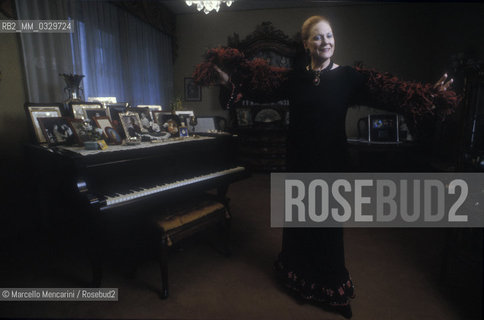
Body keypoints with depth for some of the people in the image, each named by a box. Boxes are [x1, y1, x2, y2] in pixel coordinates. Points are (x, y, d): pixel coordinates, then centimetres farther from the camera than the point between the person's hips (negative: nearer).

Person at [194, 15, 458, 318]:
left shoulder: (349, 76, -3)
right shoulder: (294, 77, 5)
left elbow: (388, 91, -13)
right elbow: (260, 79, -2)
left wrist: (431, 95, -26)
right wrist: (230, 78, -15)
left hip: (332, 162, -2)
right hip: (300, 160, 2)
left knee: (329, 221, 7)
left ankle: (333, 289, 32)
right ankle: (298, 273, 42)